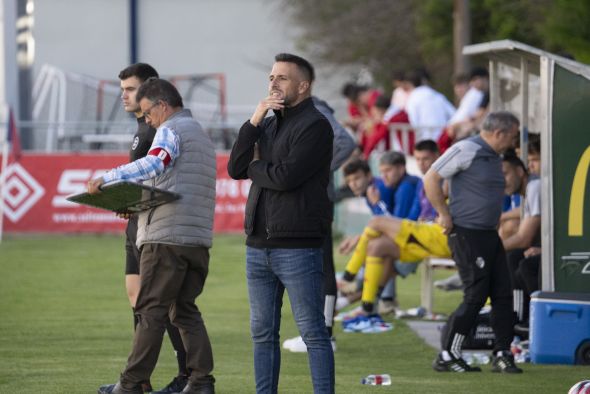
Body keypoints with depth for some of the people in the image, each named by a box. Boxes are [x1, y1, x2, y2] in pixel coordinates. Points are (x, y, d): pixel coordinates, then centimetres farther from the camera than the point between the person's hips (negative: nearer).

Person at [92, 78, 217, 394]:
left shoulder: (171, 129, -4)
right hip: (199, 238, 9)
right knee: (185, 309, 11)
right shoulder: (202, 136, 26)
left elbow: (155, 163, -25)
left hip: (167, 236, -9)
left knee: (152, 310, -5)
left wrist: (106, 178, -26)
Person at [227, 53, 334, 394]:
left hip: (297, 247, -8)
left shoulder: (315, 126, -8)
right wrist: (254, 121, -4)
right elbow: (236, 168, 5)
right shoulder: (269, 124, 17)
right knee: (263, 332, 10)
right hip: (259, 245, 8)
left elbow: (286, 176, -19)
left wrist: (254, 169, 1)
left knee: (313, 331, -5)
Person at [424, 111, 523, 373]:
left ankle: (502, 354, 10)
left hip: (489, 234, 9)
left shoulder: (494, 157, 16)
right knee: (475, 297, -8)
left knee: (503, 294, 5)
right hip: (467, 234, -9)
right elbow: (431, 179, -13)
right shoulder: (466, 150, -12)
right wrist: (444, 215, -13)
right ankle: (446, 357, 0)